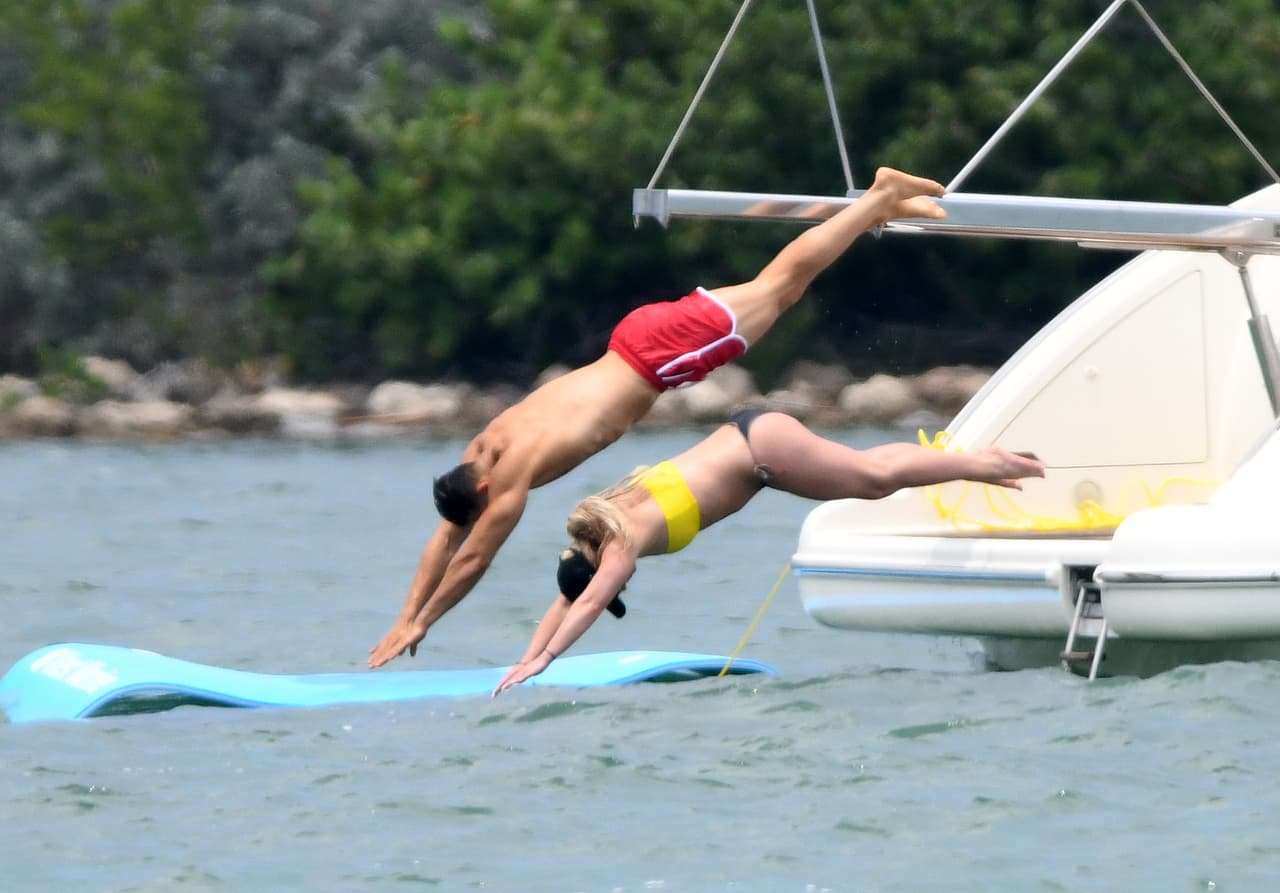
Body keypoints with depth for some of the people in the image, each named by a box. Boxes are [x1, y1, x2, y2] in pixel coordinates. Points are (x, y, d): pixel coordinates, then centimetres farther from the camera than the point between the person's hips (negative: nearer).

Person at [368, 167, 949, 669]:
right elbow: (445, 540, 2)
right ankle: (881, 196, 28)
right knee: (772, 286, 16)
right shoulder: (482, 448, -5)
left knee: (781, 286, 6)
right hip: (637, 341, 5)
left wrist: (420, 624, -18)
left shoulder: (517, 467, -26)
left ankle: (882, 198, 15)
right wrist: (406, 615, -3)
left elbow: (473, 557, -23)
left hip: (659, 351, -5)